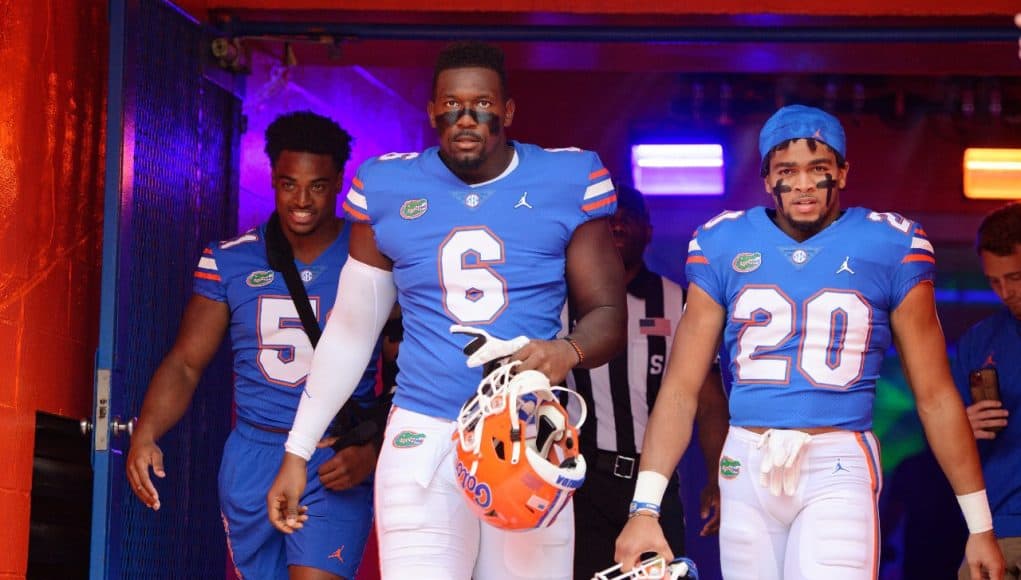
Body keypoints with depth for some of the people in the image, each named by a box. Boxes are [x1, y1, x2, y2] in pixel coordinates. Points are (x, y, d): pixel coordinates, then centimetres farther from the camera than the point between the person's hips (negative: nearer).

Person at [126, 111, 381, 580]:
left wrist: (375, 451, -17)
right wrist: (146, 433, -13)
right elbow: (186, 363, 5)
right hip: (252, 457, 4)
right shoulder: (230, 261, 5)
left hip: (336, 464, -3)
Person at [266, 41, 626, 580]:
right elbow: (350, 330, 14)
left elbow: (608, 313, 4)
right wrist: (297, 452, 13)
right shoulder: (387, 188, 5)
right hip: (424, 437, 0)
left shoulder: (567, 183, 1)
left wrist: (569, 350, -21)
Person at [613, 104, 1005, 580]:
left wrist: (979, 524, 5)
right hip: (746, 466, 2)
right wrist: (645, 508, -4)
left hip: (838, 467, -2)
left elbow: (935, 396, 5)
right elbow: (681, 388, 4)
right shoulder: (723, 247, 5)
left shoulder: (890, 249, 1)